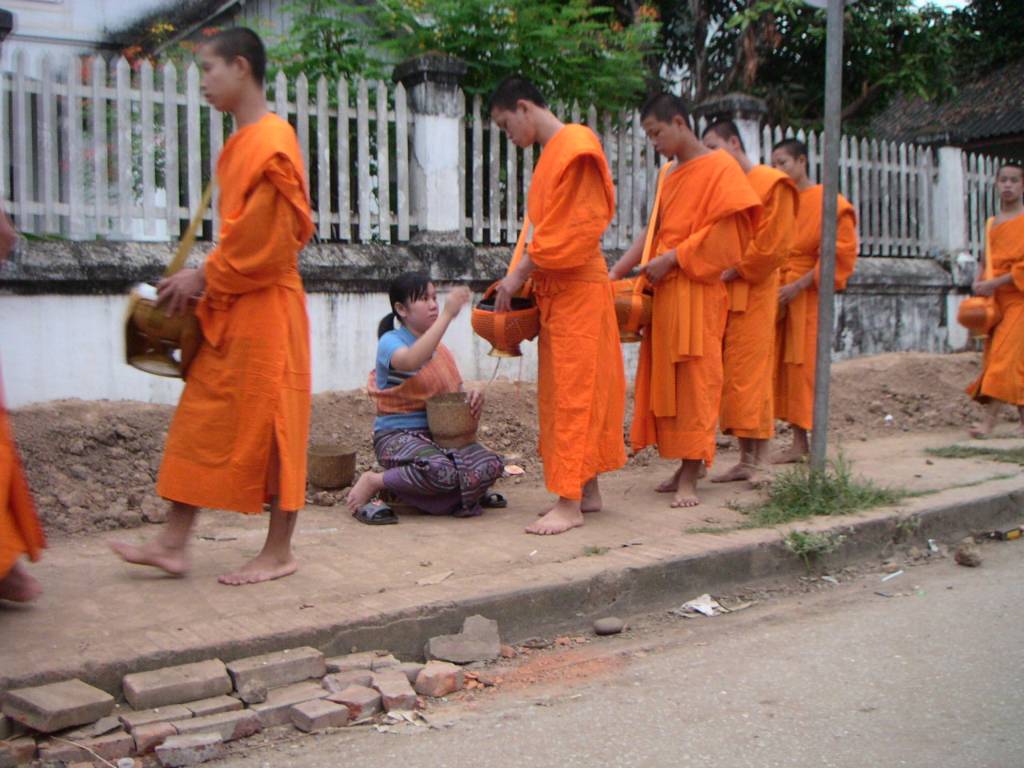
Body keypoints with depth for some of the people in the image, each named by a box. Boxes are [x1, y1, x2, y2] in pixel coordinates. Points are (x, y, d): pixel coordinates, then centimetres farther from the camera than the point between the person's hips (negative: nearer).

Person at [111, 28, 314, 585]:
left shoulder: (271, 141, -15)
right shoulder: (240, 143, 15)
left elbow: (266, 239, -19)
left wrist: (206, 279, -11)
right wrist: (203, 281, 7)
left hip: (264, 308, -10)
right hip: (227, 309, 10)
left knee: (269, 424, 0)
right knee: (200, 421, 11)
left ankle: (279, 553, 12)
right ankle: (173, 543, 19)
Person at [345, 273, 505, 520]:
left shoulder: (441, 349, 16)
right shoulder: (390, 341, -5)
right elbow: (411, 361, -30)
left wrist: (473, 397, -6)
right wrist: (447, 315, -33)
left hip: (439, 433, 6)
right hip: (398, 435, -6)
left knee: (491, 465, -20)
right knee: (442, 470, -36)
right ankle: (374, 482, -10)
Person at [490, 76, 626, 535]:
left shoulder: (574, 146, -12)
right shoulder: (552, 152, 17)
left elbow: (568, 228, -19)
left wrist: (520, 272, -15)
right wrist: (521, 277, 7)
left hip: (577, 289, -10)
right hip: (555, 289, 10)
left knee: (573, 391, -8)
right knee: (565, 392, 11)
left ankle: (571, 504, -4)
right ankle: (588, 491, 19)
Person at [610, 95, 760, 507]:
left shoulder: (720, 168, -4)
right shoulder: (668, 174, 19)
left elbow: (721, 231, -13)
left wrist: (670, 259, -15)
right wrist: (615, 271, 13)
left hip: (698, 291, -7)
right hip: (664, 291, 8)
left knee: (694, 379, -6)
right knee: (666, 380, 6)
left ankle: (689, 479, -4)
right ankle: (685, 467, 14)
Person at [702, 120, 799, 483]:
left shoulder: (772, 184, -5)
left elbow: (772, 246, -11)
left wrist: (733, 271, -11)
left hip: (752, 295, -7)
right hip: (723, 295, 7)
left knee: (750, 377, -7)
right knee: (732, 379, 6)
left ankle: (760, 465, -1)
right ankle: (745, 461, 12)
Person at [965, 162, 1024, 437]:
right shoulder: (992, 223, 15)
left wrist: (995, 284, -18)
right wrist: (981, 282, 3)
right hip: (995, 300, 7)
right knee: (995, 357, 6)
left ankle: (990, 419, -18)